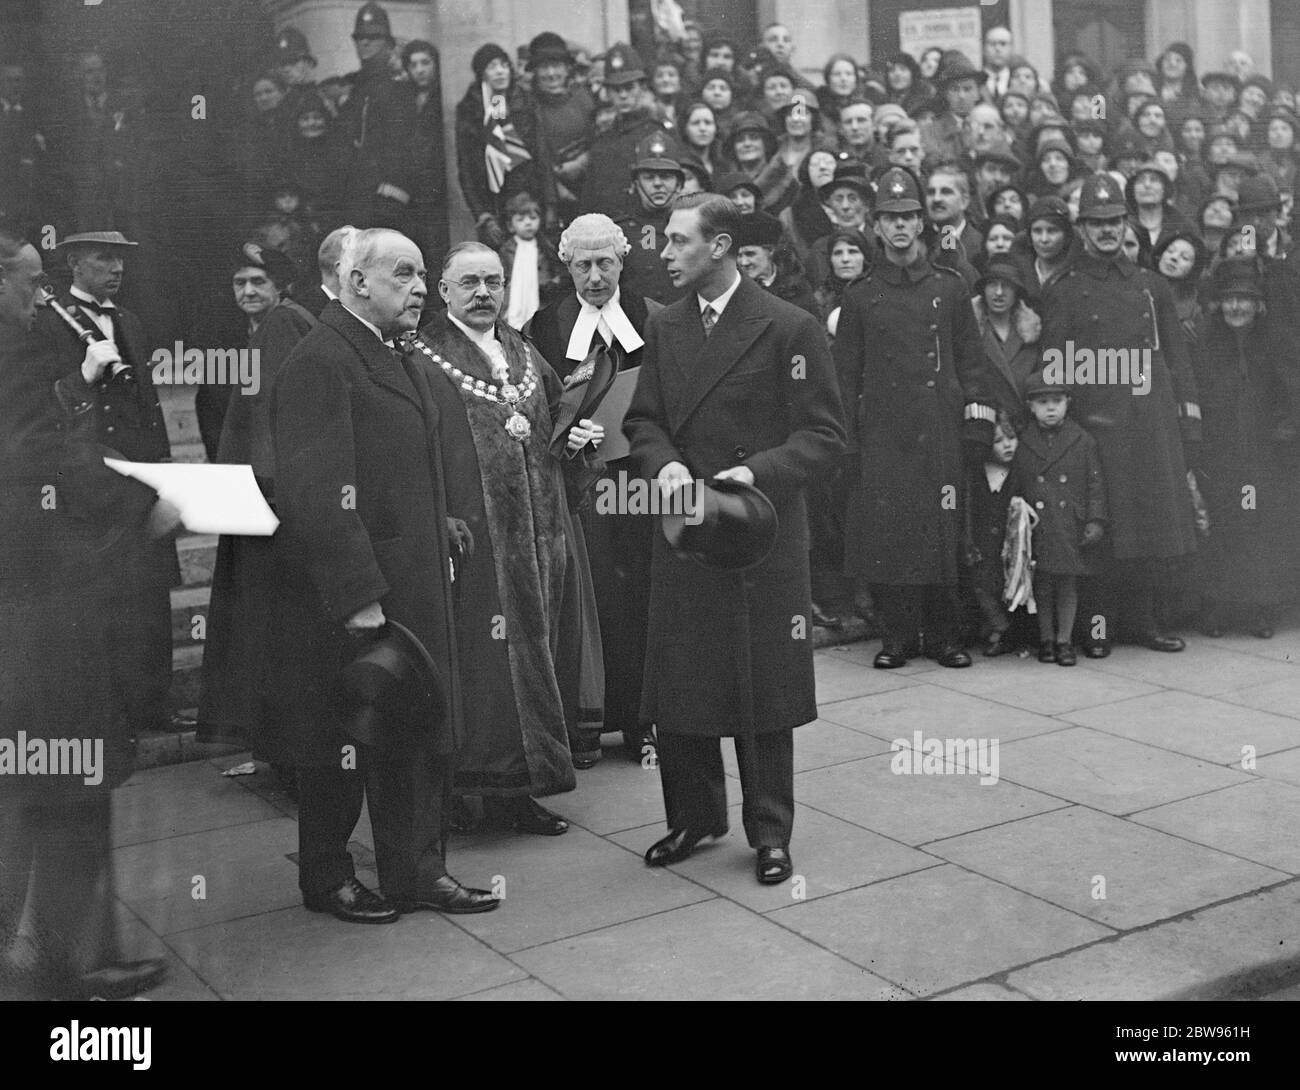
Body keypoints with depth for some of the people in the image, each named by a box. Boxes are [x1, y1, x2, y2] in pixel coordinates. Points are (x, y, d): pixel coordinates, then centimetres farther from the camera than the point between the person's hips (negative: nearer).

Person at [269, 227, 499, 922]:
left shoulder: (388, 358, 16)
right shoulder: (319, 361, -15)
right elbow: (317, 490, -22)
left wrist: (443, 531, 13)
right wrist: (356, 598, -24)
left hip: (413, 587, 9)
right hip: (350, 597, -9)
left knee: (421, 733, 13)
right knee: (343, 743, 6)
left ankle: (419, 872, 25)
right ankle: (326, 880, 23)